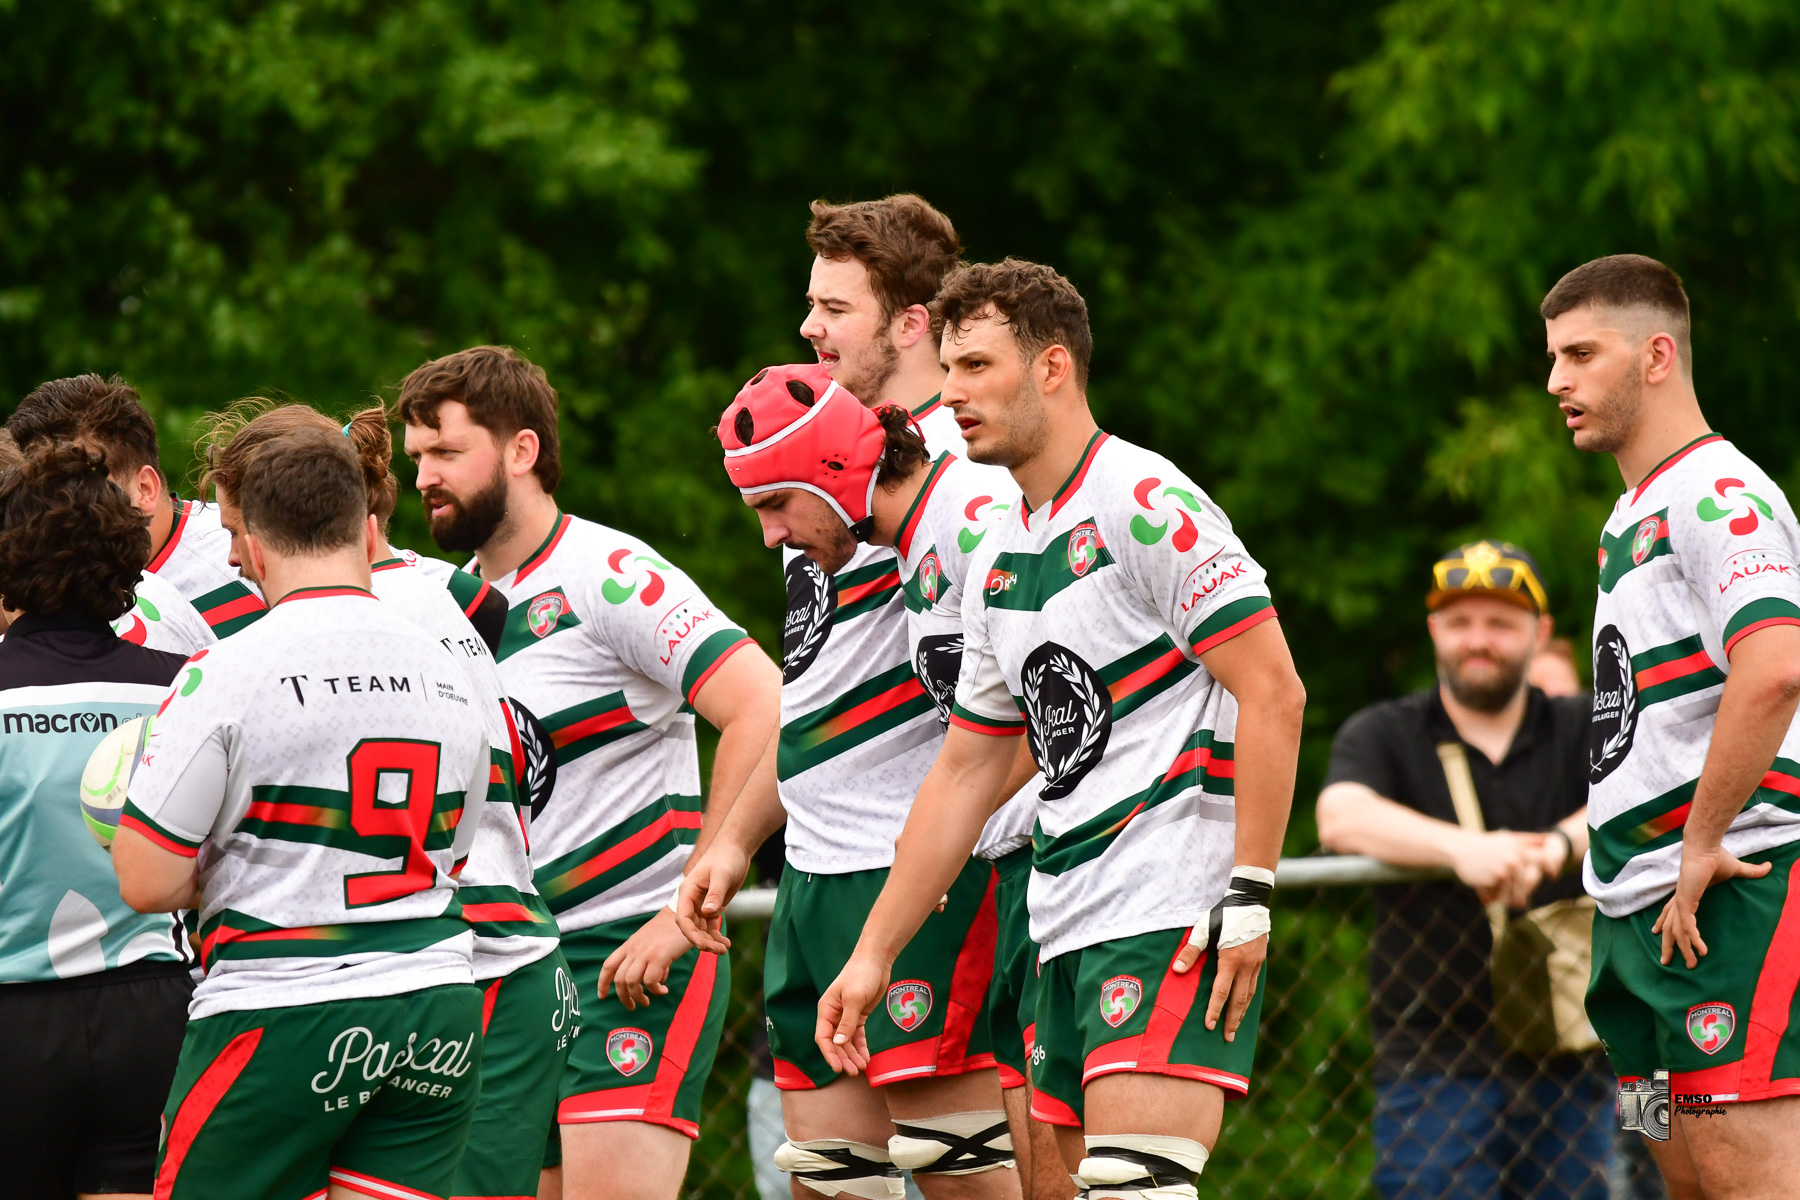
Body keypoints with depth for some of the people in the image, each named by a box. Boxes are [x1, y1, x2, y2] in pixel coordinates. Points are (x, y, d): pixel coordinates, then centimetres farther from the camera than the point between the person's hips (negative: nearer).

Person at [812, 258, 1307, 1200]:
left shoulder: (1146, 504, -9)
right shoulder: (999, 558, 17)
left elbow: (1273, 694, -14)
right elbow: (965, 772, 22)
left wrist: (1248, 898, -19)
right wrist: (873, 954, 20)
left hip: (1175, 911, -8)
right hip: (1067, 926, 8)